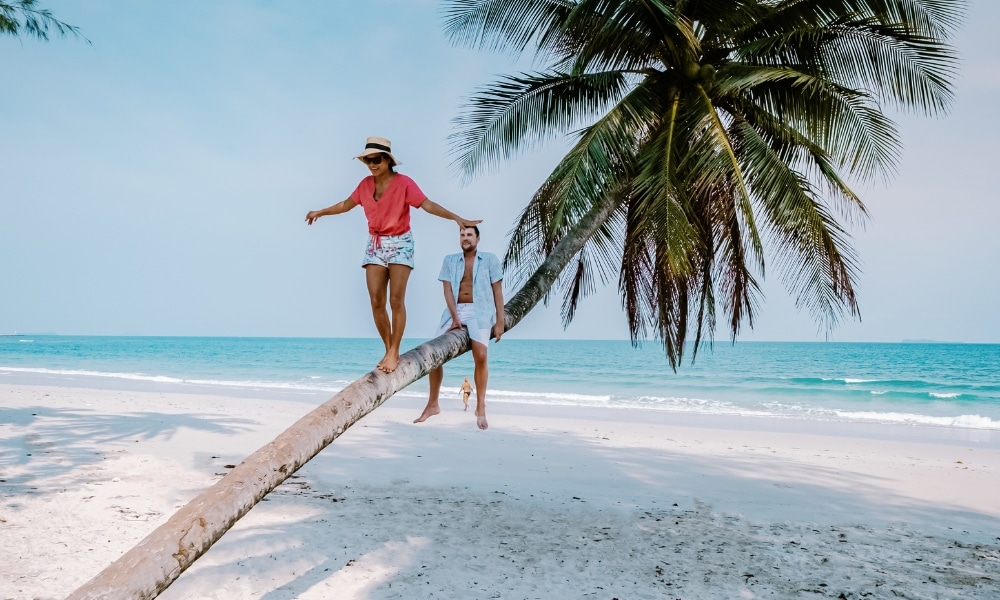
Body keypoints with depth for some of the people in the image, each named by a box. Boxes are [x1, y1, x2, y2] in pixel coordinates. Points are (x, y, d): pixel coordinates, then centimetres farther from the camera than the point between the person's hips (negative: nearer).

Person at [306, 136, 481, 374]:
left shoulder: (403, 183, -10)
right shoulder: (365, 184, 5)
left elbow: (428, 205, -18)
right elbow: (346, 204, 21)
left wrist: (456, 218, -30)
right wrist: (320, 212, 31)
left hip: (400, 244, -5)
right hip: (375, 245, 5)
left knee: (396, 300, -10)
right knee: (376, 302, -2)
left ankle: (394, 352, -2)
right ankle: (388, 350, 10)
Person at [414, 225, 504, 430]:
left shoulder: (490, 260, 7)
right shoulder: (450, 260, 12)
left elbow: (498, 291, 4)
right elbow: (447, 290, 2)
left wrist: (500, 321, -4)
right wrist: (455, 317, -12)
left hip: (479, 311, -3)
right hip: (454, 311, 3)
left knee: (480, 355, -21)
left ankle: (480, 408, -9)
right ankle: (432, 404, 12)